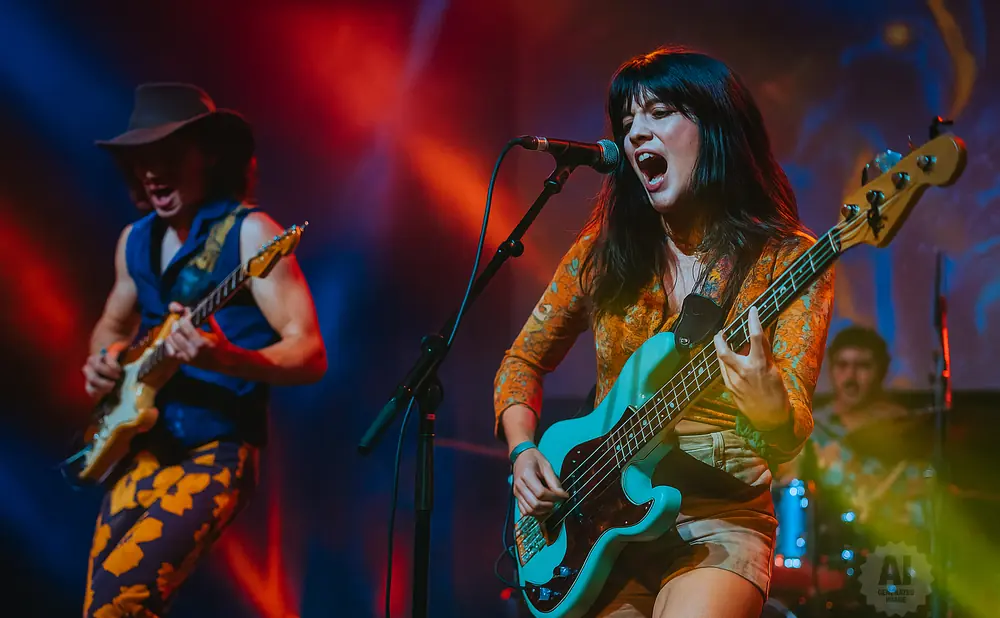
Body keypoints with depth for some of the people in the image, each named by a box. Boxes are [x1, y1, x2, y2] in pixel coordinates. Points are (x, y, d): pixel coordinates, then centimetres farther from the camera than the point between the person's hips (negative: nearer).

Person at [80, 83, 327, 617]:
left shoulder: (249, 233, -11)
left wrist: (225, 359, -34)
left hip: (216, 453, -7)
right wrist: (105, 358, 3)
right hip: (138, 449, 7)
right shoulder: (136, 241, 9)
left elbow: (310, 355, -16)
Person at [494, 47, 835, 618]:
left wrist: (765, 398, -35)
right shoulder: (605, 250, 6)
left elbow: (789, 439, -13)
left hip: (720, 524, -3)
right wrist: (523, 451, -1)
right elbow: (524, 361, 16)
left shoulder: (785, 260, -5)